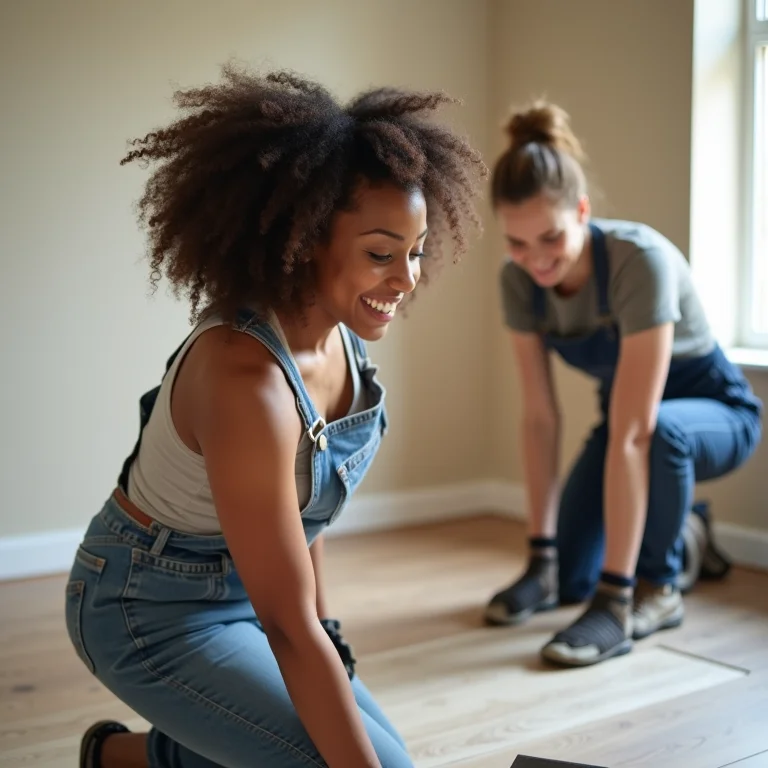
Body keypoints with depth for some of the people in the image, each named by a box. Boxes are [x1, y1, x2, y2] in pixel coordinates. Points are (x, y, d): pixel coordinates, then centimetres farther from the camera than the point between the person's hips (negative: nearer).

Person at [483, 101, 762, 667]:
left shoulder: (641, 260, -37)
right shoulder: (519, 280, -19)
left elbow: (634, 434, -40)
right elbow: (541, 417, -14)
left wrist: (613, 593, -40)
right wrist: (541, 552, -14)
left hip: (713, 412, -5)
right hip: (628, 413, 5)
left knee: (662, 429, -41)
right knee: (564, 581, -4)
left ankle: (656, 588, -15)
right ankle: (678, 532, 26)